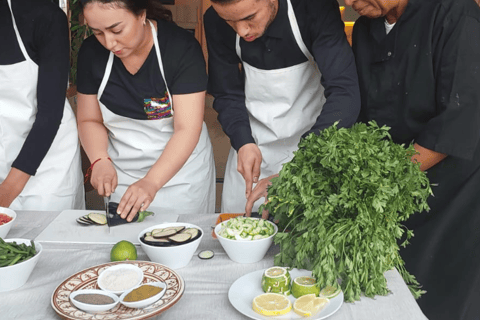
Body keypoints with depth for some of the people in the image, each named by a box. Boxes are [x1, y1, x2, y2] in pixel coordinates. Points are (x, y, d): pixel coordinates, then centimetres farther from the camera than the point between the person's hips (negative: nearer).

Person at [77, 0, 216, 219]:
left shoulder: (182, 48, -20)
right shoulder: (91, 52, -7)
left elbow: (187, 130, -24)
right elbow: (90, 120, 1)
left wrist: (152, 182, -35)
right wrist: (100, 161, -17)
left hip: (179, 169, -3)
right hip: (122, 174, 3)